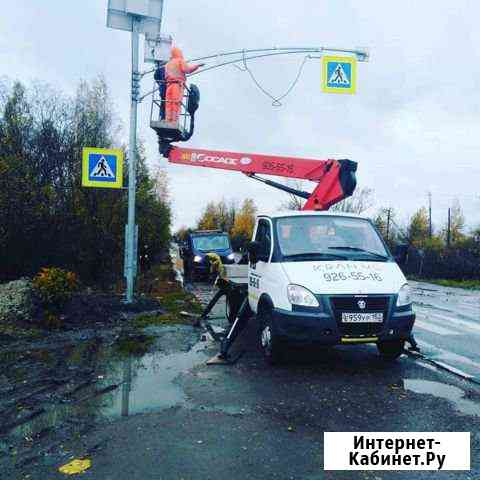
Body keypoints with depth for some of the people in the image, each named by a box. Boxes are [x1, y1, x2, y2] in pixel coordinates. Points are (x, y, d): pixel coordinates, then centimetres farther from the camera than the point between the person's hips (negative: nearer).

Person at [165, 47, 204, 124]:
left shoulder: (168, 64, 24)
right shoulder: (180, 61, 6)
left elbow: (166, 75, 17)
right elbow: (187, 69, -7)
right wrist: (197, 65, 0)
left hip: (169, 84, 6)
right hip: (178, 84, -6)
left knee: (169, 103, 1)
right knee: (176, 103, -11)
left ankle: (168, 120, -6)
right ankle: (174, 120, -19)